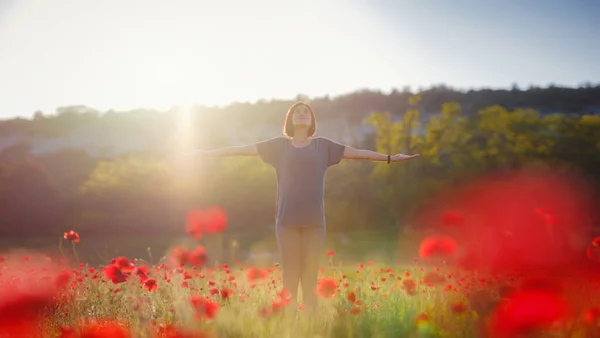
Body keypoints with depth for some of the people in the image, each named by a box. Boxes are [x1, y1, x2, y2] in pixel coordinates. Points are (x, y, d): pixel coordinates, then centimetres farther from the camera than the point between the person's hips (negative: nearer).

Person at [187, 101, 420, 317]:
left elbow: (359, 153, 14)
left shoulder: (323, 145, 13)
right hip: (287, 220, -1)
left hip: (314, 221, 1)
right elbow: (240, 149, 10)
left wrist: (390, 158, 9)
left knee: (310, 277, 0)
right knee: (290, 276, -2)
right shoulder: (279, 145, 10)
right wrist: (205, 153, 7)